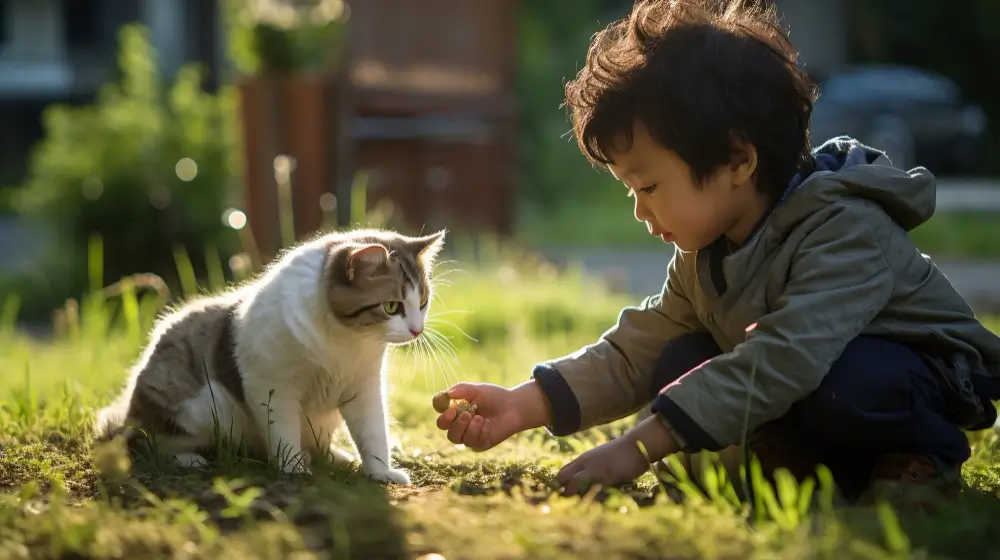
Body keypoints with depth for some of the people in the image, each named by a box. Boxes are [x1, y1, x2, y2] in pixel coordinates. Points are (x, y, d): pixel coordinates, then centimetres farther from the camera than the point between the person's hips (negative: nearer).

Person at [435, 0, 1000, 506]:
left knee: (842, 384, -38)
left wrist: (641, 447, -45)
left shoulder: (846, 231, -30)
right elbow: (636, 351, -1)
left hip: (925, 373, -7)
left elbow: (782, 359, -41)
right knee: (682, 363, -10)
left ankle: (919, 463, -9)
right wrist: (524, 406, -16)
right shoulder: (704, 253, -2)